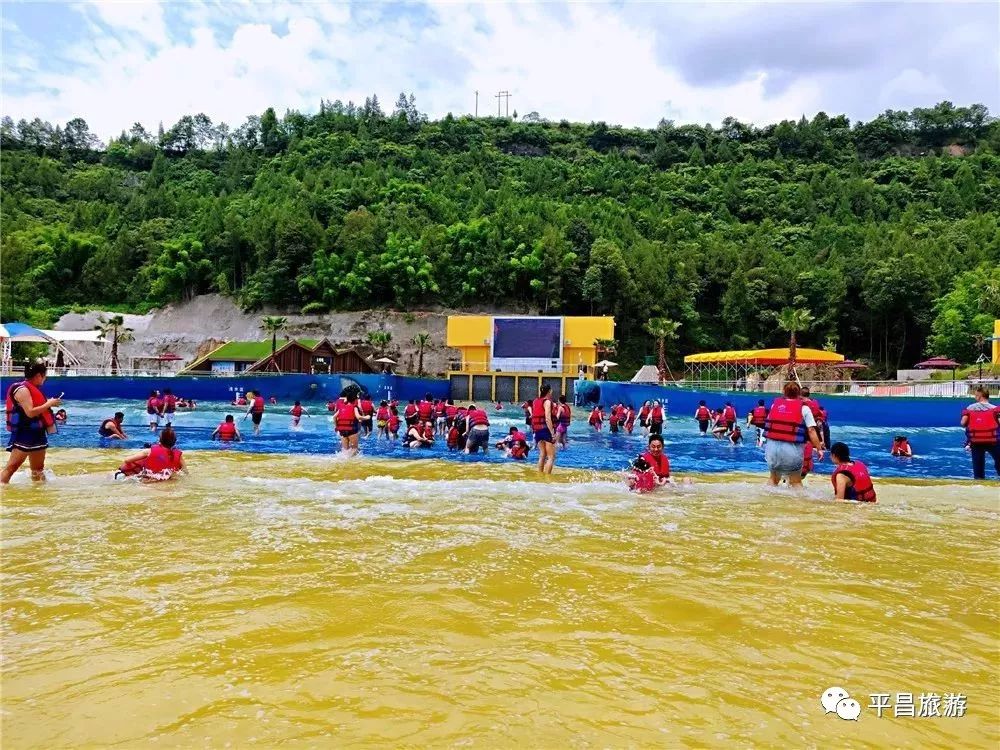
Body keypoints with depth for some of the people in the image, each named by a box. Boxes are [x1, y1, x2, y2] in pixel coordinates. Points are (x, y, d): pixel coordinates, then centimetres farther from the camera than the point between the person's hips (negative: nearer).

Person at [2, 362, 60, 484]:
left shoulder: (32, 389, 13)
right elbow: (30, 412, -25)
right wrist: (49, 404, -17)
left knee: (38, 468, 17)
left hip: (37, 433, 10)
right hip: (24, 435, -10)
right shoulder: (22, 389, -16)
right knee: (11, 467, -13)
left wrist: (49, 403, 9)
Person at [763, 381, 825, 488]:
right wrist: (819, 448, 2)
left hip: (772, 445, 3)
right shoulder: (804, 408, 2)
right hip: (792, 448, -3)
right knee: (796, 482, 12)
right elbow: (811, 431, -4)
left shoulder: (775, 404, 10)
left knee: (774, 479, 22)